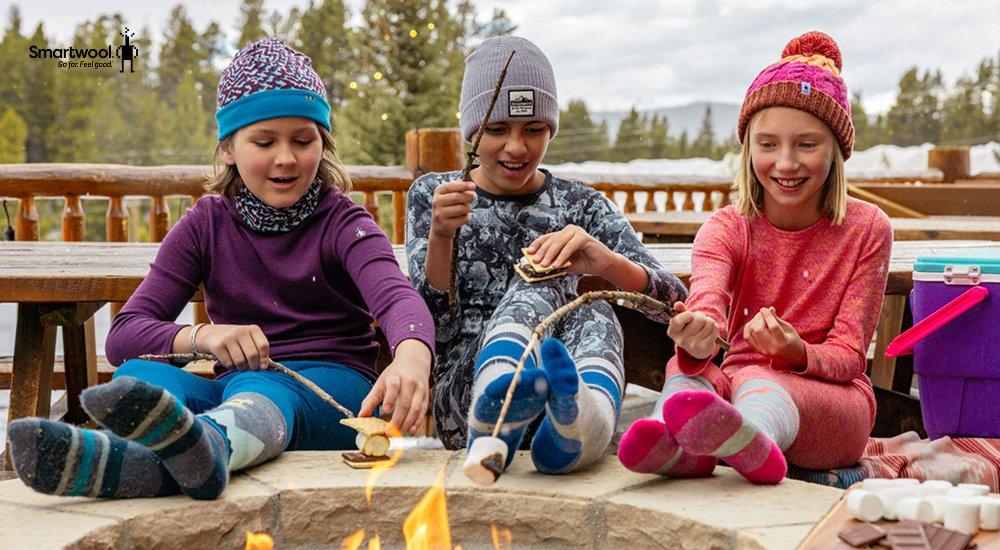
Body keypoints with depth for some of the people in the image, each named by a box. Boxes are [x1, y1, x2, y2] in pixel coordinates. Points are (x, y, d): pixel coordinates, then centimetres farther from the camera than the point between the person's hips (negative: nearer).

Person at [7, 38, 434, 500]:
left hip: (330, 389, -3)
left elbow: (397, 296, -21)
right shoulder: (207, 224, 11)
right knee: (142, 373, -28)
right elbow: (123, 335, 0)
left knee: (258, 387, -37)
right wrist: (202, 336, -23)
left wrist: (410, 357, -46)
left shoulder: (342, 223, 2)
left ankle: (208, 445, -74)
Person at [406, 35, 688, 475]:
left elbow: (674, 301, -1)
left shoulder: (582, 206, 13)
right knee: (540, 283, -28)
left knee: (590, 300, -28)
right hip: (463, 390, -1)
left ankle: (580, 418, -60)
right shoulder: (432, 195, 13)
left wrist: (608, 263, -23)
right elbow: (433, 323, 1)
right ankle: (495, 401, -61)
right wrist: (439, 235, -18)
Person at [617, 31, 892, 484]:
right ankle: (682, 448, -63)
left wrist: (797, 354, -29)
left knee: (755, 380, -37)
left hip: (832, 404, -3)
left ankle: (750, 439, -74)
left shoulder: (867, 230, 0)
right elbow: (706, 299, -21)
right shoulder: (727, 229, 3)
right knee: (683, 367, -29)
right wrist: (696, 339, -47)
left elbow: (849, 354, -4)